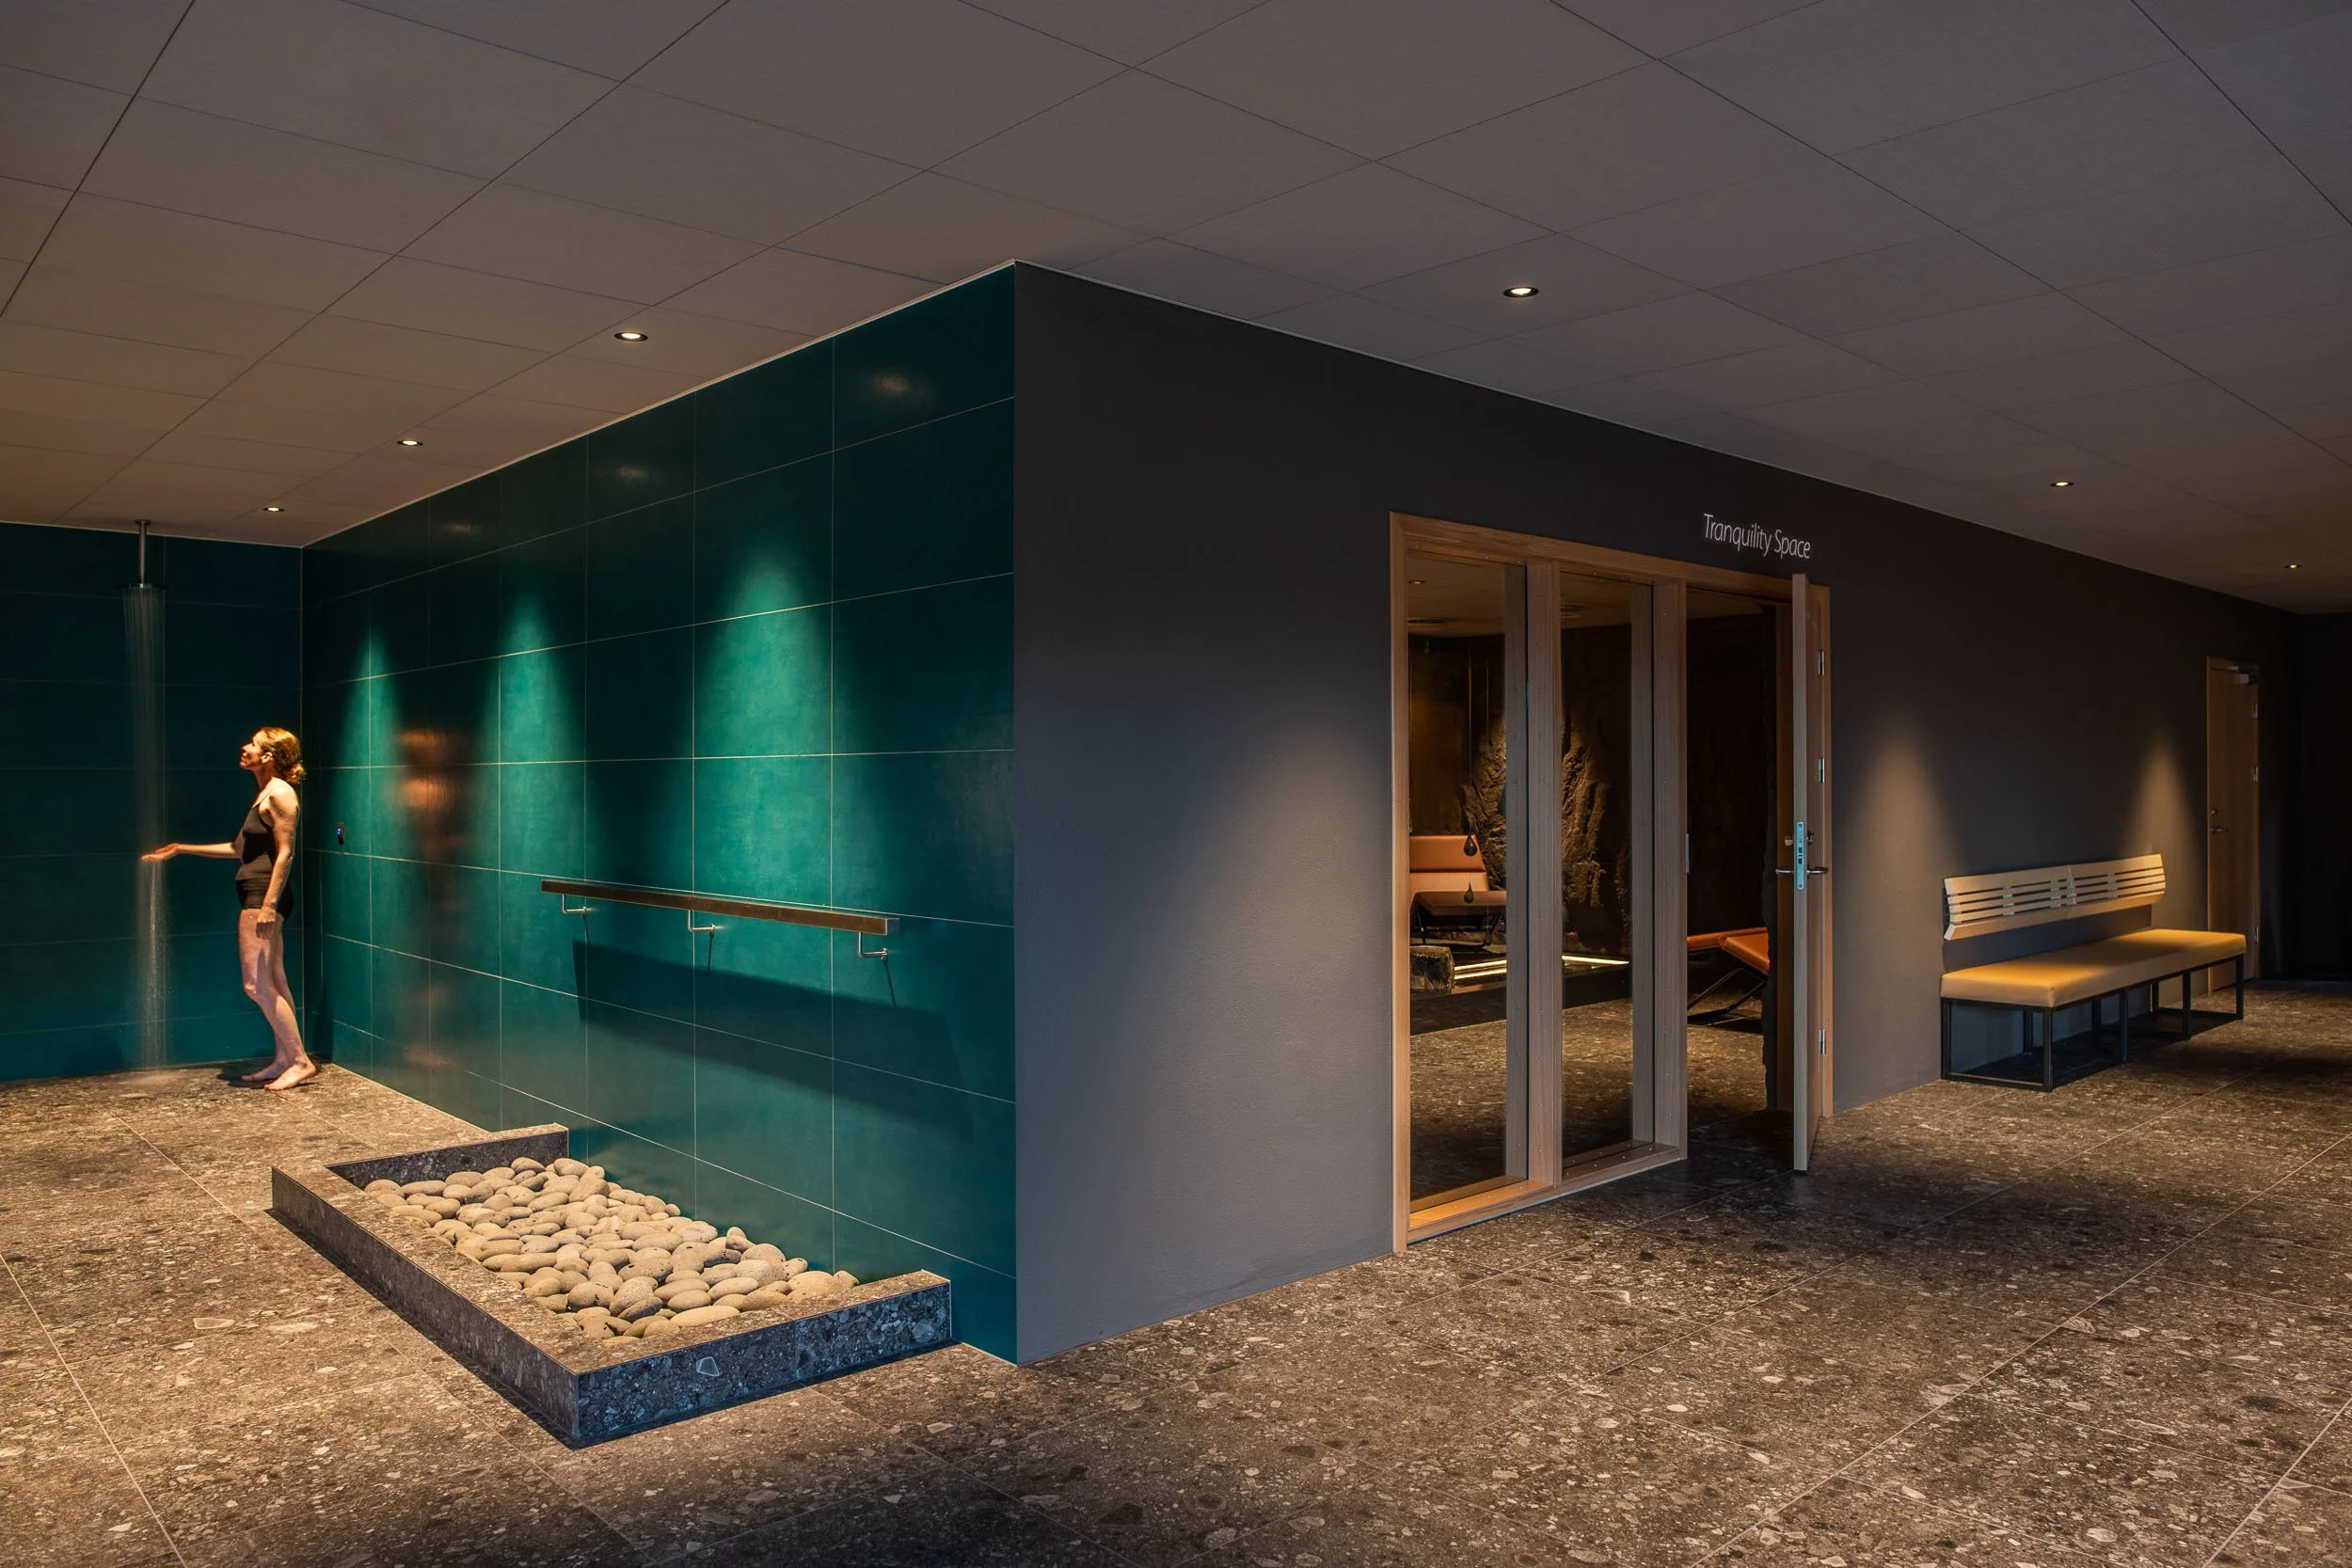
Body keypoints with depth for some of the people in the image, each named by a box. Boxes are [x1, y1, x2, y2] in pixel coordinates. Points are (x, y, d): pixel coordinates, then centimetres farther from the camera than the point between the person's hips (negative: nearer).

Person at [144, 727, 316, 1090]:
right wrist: (181, 849, 29)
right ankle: (283, 1060, 14)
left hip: (264, 895, -10)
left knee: (258, 985, -9)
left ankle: (300, 1061, -5)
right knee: (273, 984, 10)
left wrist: (269, 904, -24)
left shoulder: (279, 794, -12)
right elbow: (239, 849, 25)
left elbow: (285, 853, -18)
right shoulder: (263, 795, 18)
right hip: (255, 895, 10)